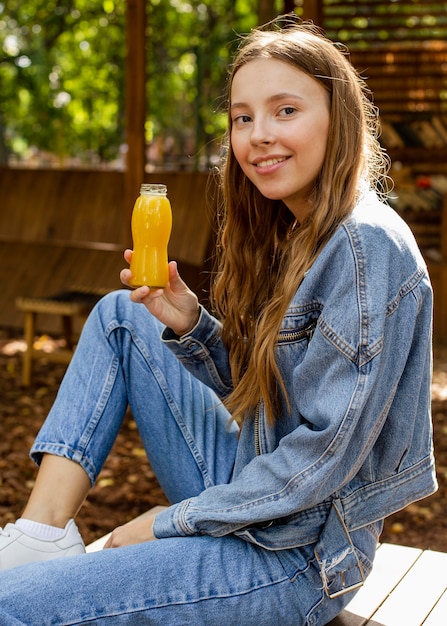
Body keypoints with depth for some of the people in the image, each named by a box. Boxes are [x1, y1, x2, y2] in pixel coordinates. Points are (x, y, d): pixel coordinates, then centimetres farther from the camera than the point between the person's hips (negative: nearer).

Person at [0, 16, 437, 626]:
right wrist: (189, 326, -8)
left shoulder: (367, 245, -20)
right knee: (120, 315, 8)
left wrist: (174, 521, -14)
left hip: (302, 552, -9)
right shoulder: (286, 231, 7)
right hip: (247, 486, 9)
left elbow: (330, 448, -23)